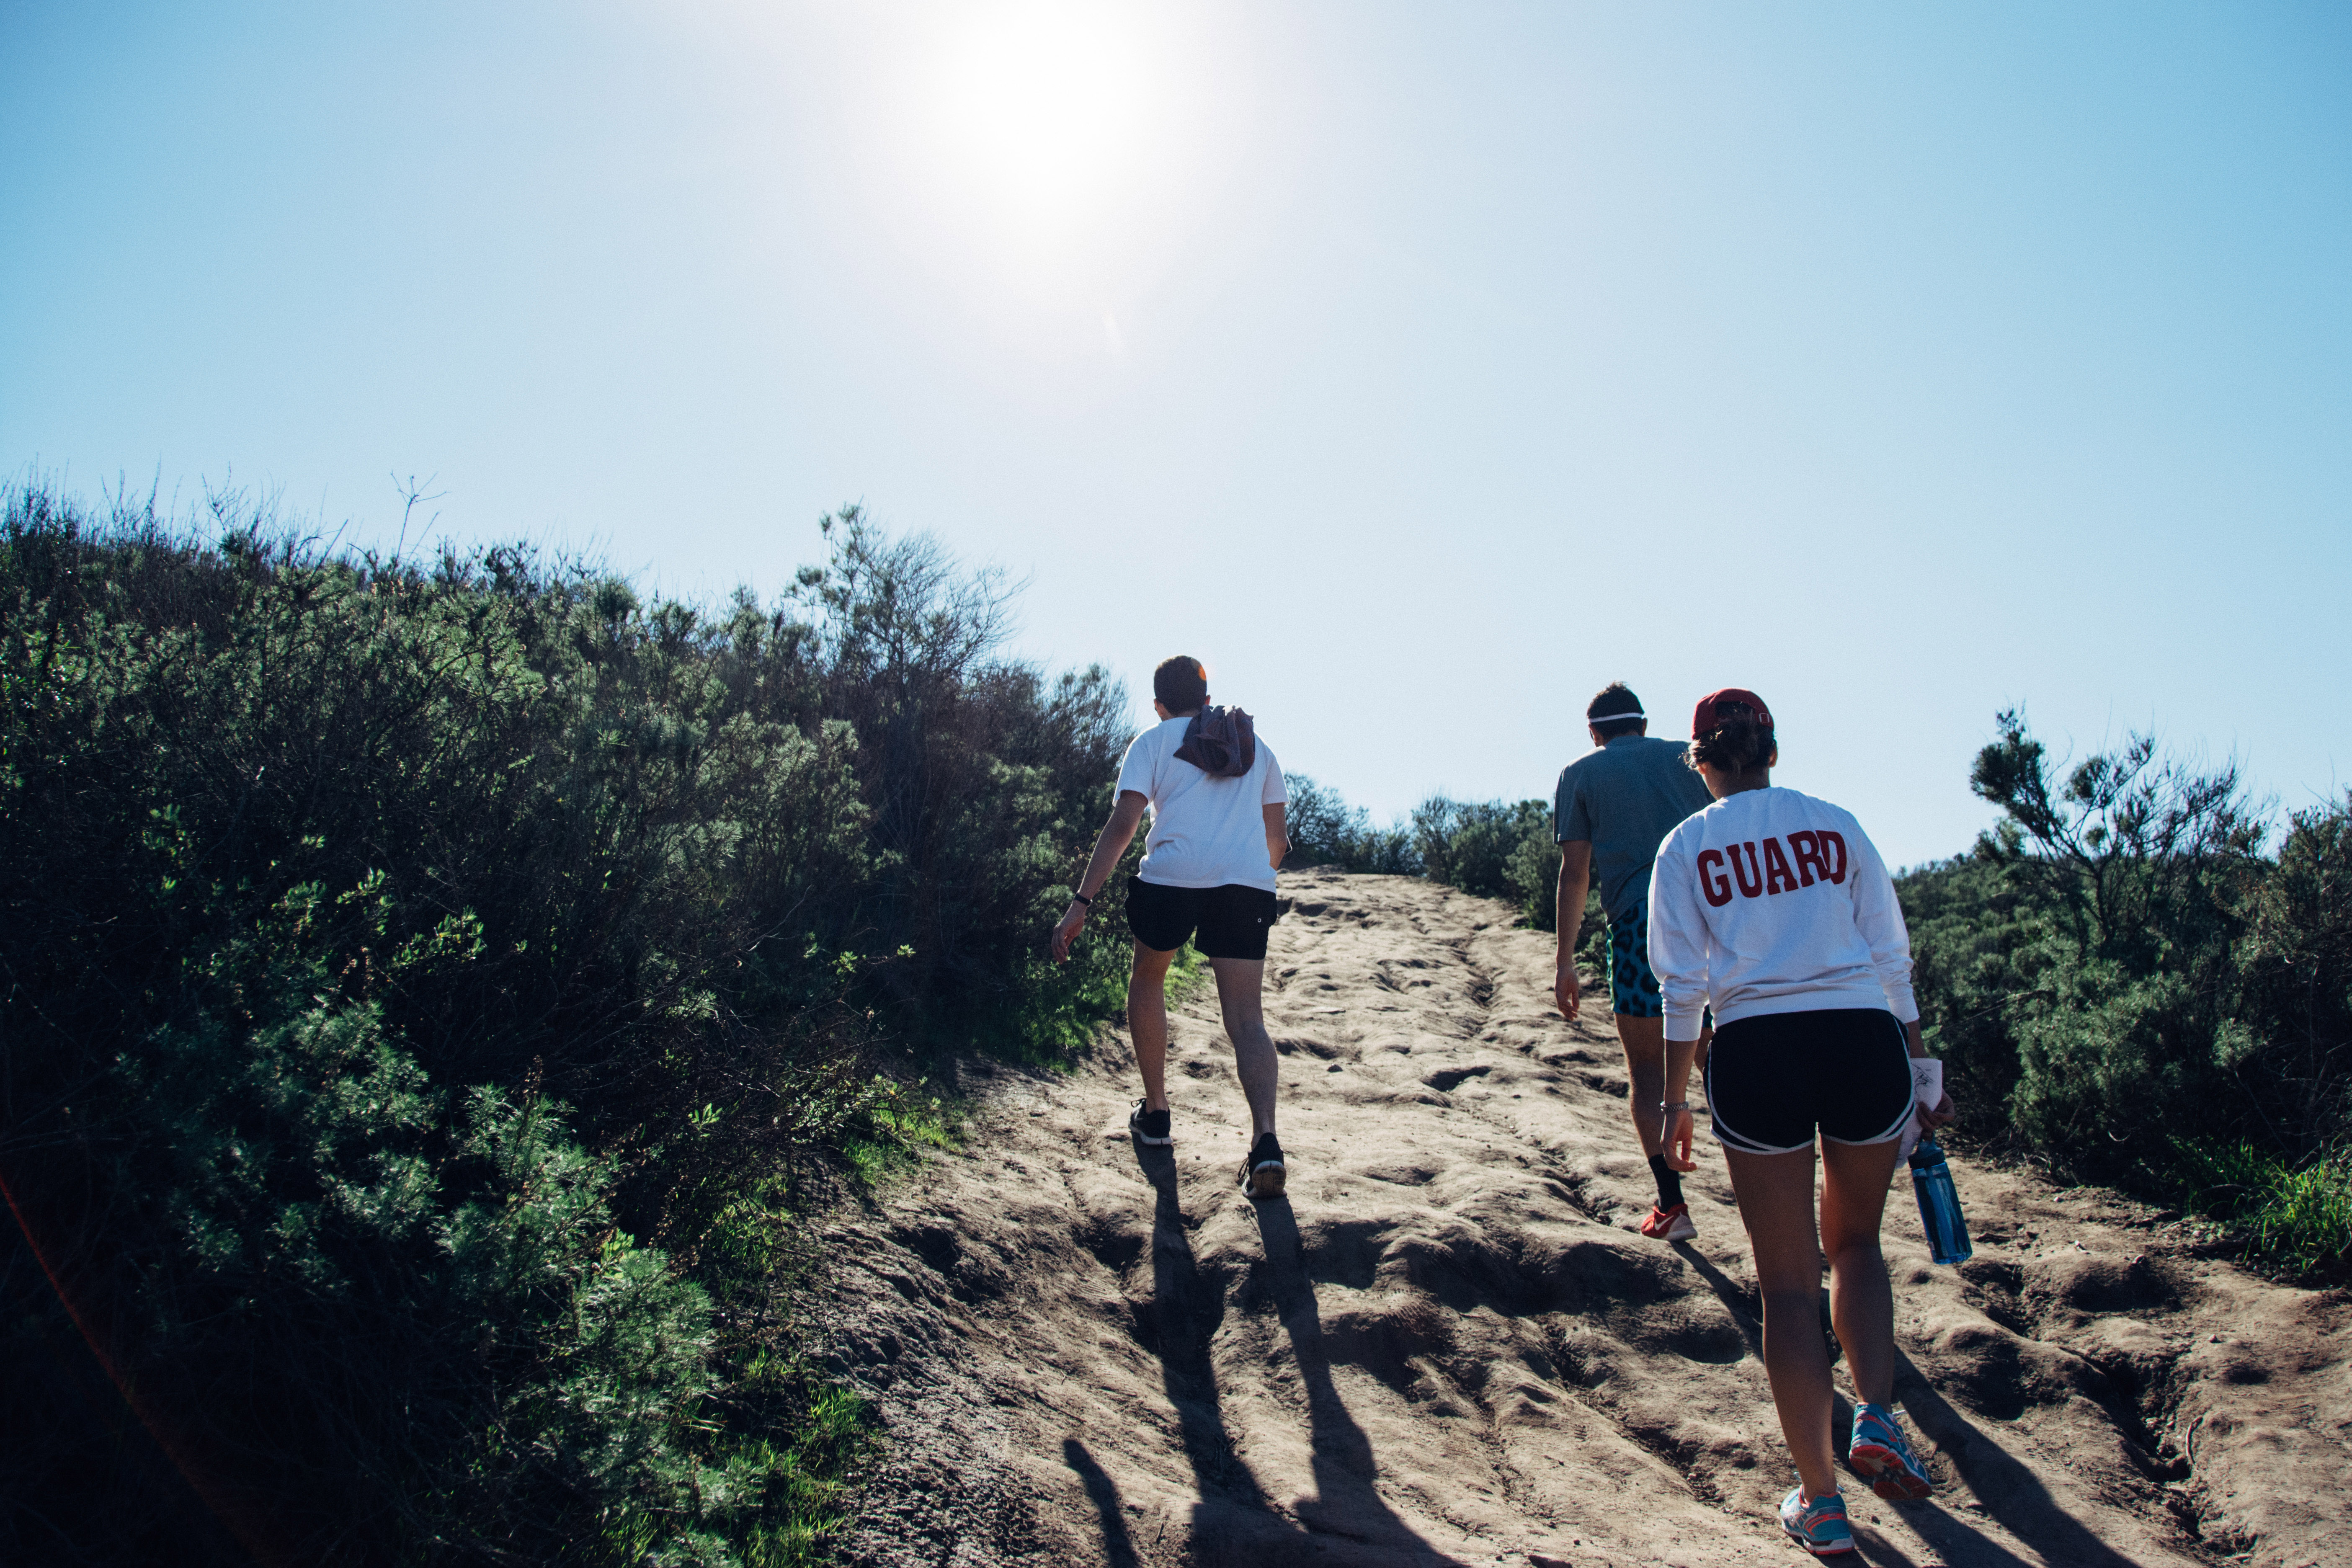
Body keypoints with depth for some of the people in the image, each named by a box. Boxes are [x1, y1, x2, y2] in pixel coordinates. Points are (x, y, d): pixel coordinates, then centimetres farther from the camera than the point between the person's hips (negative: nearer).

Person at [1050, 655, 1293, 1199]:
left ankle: (1155, 1111, 30)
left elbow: (1122, 825, 0)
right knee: (1246, 1018, -1)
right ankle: (1265, 1139, -23)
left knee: (1148, 979, 26)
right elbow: (1278, 841, 26)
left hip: (1172, 877, -2)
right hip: (1248, 884, 2)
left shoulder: (1153, 742, 14)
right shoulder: (1256, 746, 25)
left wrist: (1082, 903, -5)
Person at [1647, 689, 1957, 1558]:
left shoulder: (1688, 846, 7)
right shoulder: (1837, 824, 11)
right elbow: (1891, 956, 10)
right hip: (1865, 1040, 2)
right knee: (1854, 1241, 26)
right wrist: (1922, 1073, 17)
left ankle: (1820, 1502, 11)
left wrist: (1674, 1097, 11)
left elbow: (1684, 985, 3)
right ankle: (1876, 1416, 8)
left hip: (1757, 1051, -1)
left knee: (1788, 1279, 9)